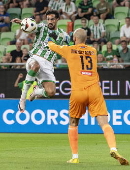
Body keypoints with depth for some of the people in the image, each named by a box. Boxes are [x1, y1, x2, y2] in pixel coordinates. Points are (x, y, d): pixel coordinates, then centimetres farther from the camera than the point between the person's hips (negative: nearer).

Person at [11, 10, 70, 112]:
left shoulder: (63, 35, 16)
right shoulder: (42, 27, 9)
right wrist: (21, 22, -34)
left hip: (48, 64, 2)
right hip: (35, 58, -2)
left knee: (51, 92, -17)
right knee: (35, 66, -42)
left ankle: (36, 92, 22)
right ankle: (23, 98, -30)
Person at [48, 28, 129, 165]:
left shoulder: (68, 50, 9)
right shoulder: (93, 51, 17)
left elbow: (52, 46, 29)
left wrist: (49, 41, 52)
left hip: (77, 92, -1)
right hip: (94, 90, 1)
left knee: (73, 124, 17)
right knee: (104, 123, -8)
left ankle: (75, 157, 13)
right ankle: (113, 149, -30)